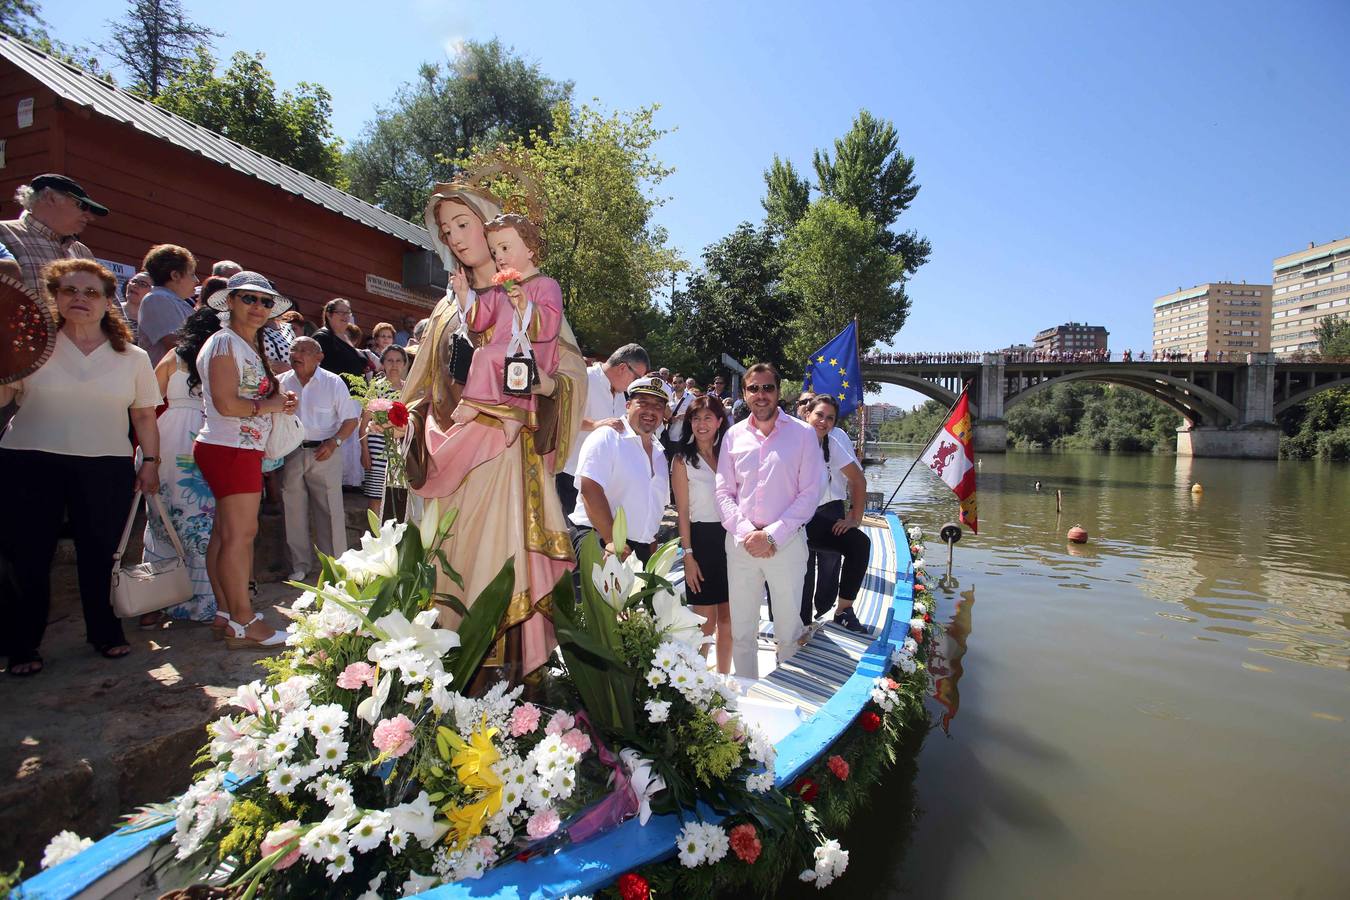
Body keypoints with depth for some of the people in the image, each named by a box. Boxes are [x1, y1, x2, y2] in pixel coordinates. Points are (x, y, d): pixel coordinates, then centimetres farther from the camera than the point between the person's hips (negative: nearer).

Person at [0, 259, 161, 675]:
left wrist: (150, 461, 3)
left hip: (107, 468, 1)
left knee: (101, 553, 5)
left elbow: (144, 415, 9)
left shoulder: (132, 357, 8)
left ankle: (106, 633, 22)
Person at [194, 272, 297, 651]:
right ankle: (243, 623, -1)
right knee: (240, 533, -7)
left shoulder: (251, 346, 19)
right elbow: (226, 403, -20)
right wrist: (268, 406, -8)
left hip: (244, 449, 10)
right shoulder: (225, 343, -10)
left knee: (227, 532, 12)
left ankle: (229, 614, 18)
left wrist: (278, 401, 6)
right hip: (231, 449, -10)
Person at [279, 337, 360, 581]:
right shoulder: (282, 383, 6)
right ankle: (299, 564, 21)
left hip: (324, 452, -3)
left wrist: (334, 443, -13)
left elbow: (351, 419, -1)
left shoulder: (333, 383, -1)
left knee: (330, 509, -1)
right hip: (291, 453, 3)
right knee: (294, 508, 8)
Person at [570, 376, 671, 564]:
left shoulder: (659, 452, 20)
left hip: (641, 548, 8)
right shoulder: (606, 437, -5)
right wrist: (611, 540, -23)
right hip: (598, 537, -8)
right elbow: (590, 488, -18)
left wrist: (653, 554, 23)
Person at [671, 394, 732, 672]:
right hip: (702, 538, -4)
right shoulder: (683, 460, -2)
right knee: (706, 621, 0)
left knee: (728, 618, 10)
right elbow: (682, 511, -5)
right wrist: (688, 555, -10)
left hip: (730, 537, 4)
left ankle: (723, 678, 24)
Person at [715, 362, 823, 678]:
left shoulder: (802, 433, -1)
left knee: (788, 631, 6)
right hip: (741, 543, 3)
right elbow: (723, 492, 6)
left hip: (786, 542, -3)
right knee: (741, 631, 11)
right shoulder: (734, 435, 7)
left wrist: (772, 535, -12)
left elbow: (809, 494, -5)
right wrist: (746, 532, -9)